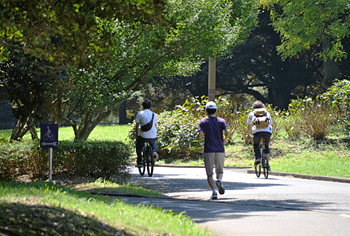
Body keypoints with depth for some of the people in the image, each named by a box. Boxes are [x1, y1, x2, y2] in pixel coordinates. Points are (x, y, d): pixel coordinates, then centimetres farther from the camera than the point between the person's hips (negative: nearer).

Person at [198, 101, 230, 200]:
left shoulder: (203, 122, 2)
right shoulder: (221, 121, 5)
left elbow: (200, 135, -9)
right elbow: (227, 132, -10)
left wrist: (200, 136, 15)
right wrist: (225, 139, 10)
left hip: (208, 150, -1)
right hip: (220, 150, 1)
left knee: (209, 174, 4)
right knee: (220, 170, 15)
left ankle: (214, 191, -13)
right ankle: (219, 180, -18)